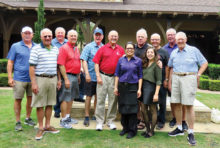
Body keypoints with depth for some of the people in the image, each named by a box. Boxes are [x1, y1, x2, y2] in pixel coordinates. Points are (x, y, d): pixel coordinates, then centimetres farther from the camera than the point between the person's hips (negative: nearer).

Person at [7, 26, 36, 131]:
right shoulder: (15, 46, 3)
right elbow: (10, 63, 1)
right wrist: (10, 77, -7)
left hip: (33, 78, 3)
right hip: (19, 78, -3)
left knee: (30, 98, 11)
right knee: (18, 99, 1)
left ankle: (28, 118, 27)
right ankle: (18, 122, 12)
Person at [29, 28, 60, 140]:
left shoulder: (55, 49, 12)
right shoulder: (36, 49, -5)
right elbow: (32, 67, -9)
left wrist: (59, 79, 13)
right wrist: (33, 83, -15)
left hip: (53, 79, 5)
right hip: (40, 79, -5)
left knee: (50, 104, 11)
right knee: (40, 105, 1)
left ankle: (48, 126, 23)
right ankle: (40, 128, 13)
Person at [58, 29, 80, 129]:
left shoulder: (77, 49, 14)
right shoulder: (64, 48, -10)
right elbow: (61, 65, -16)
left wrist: (79, 76, 18)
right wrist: (66, 79, -19)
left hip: (75, 76, 8)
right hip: (68, 76, -8)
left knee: (71, 98, 15)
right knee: (65, 99, -2)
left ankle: (68, 117, 28)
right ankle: (63, 120, 7)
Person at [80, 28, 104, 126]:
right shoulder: (88, 47, -1)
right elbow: (84, 61, -6)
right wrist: (87, 74, -15)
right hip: (91, 76, -3)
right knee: (89, 96, 3)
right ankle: (86, 117, 13)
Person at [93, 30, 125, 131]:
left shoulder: (121, 50, 7)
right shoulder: (102, 49, 2)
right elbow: (96, 63, 0)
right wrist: (98, 76, -7)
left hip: (115, 77, 2)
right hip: (103, 76, -2)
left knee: (113, 100, 8)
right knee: (100, 99, 1)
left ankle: (110, 121, 21)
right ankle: (99, 122, 11)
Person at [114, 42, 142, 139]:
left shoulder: (138, 61, 4)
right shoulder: (121, 60, 8)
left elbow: (140, 76, 2)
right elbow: (117, 74, 8)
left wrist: (139, 89, -5)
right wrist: (115, 87, 1)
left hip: (133, 87, -2)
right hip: (122, 87, 2)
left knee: (132, 109, -2)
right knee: (123, 108, 7)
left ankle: (132, 130, 10)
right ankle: (125, 128, 23)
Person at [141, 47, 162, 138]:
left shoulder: (156, 64, -6)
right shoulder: (145, 64, 14)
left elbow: (159, 80, -11)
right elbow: (141, 76, 12)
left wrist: (156, 94, -17)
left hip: (151, 87, -7)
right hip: (143, 87, 7)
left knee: (152, 110, 4)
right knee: (143, 109, 9)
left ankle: (151, 131, 16)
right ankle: (147, 129, 24)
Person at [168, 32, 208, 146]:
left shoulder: (194, 50, 1)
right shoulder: (173, 53, 13)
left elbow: (204, 63, 6)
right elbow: (170, 67, 22)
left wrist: (198, 75, -4)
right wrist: (170, 79, 12)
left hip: (189, 78, -4)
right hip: (176, 78, 5)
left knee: (188, 105, -6)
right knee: (176, 104, 7)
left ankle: (191, 133, 2)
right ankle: (179, 129, 22)